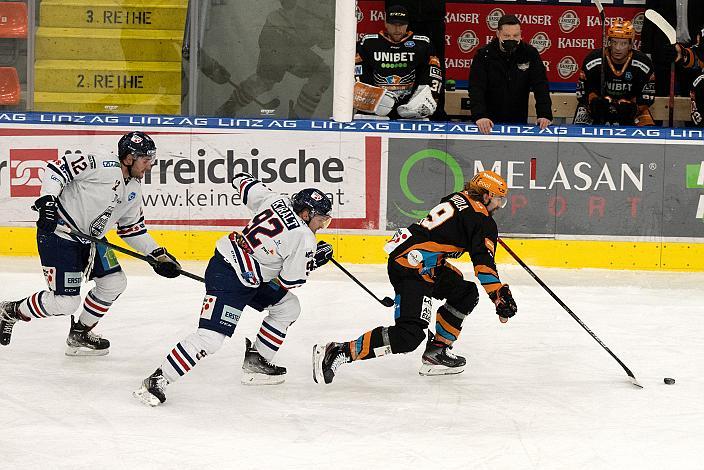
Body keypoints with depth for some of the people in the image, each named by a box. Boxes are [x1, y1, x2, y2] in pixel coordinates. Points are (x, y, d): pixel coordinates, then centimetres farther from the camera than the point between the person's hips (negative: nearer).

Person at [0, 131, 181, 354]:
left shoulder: (134, 190, 8)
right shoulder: (103, 165, -20)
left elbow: (133, 228, 17)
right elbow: (57, 168, -20)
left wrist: (158, 254, 9)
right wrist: (47, 200, -31)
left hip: (90, 239, 9)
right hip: (58, 234, -9)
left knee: (114, 283, 7)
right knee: (66, 301, -12)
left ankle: (79, 334, 23)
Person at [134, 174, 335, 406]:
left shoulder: (279, 201, 4)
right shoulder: (304, 240, -16)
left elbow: (251, 188, 19)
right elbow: (290, 280, -9)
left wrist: (243, 178, 40)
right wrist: (314, 261, 4)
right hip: (227, 277, -11)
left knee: (288, 306, 19)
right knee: (210, 338, -18)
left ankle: (254, 363, 25)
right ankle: (157, 380, -16)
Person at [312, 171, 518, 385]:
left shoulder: (457, 199, 21)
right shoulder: (482, 220, -5)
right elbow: (484, 262, -13)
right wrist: (500, 296, -12)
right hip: (412, 268, -10)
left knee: (466, 293, 21)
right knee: (410, 334, -19)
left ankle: (436, 352, 18)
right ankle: (339, 352, -22)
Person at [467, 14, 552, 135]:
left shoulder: (530, 54, -3)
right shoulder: (484, 55, -9)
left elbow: (540, 85, -8)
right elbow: (476, 88, -17)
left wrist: (544, 114, -22)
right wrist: (479, 115, -32)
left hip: (519, 122, 2)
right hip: (489, 124, -2)